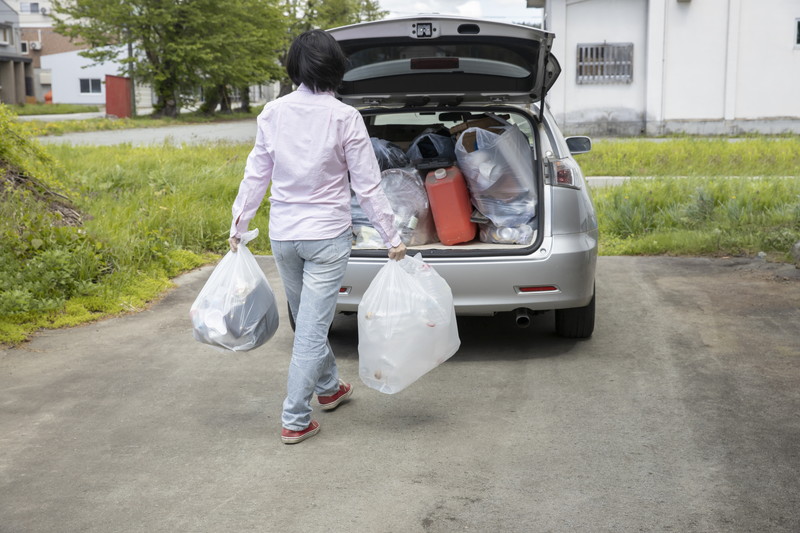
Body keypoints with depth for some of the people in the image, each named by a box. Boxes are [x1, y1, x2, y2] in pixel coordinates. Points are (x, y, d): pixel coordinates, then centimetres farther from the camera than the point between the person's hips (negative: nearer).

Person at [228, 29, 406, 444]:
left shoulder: (273, 113, -1)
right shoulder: (345, 118, -11)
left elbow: (256, 175, 4)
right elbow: (367, 187, -9)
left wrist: (238, 225, 15)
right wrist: (392, 239, -1)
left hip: (283, 235, 4)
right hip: (327, 235, -4)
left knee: (307, 321, 21)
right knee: (312, 328, 2)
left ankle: (328, 388, 41)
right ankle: (294, 421, 6)